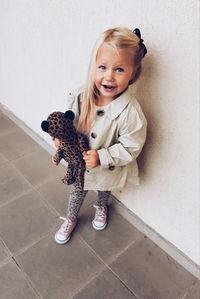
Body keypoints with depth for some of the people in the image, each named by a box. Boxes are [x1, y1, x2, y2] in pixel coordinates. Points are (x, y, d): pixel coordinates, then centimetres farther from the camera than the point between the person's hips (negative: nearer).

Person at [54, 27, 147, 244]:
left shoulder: (130, 112, -34)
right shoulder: (80, 97, -20)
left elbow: (130, 147, -24)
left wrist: (101, 158, -30)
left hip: (108, 169, -2)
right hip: (78, 163, 3)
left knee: (104, 190, 31)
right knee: (77, 191, 26)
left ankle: (101, 208, 68)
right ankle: (71, 219, 57)